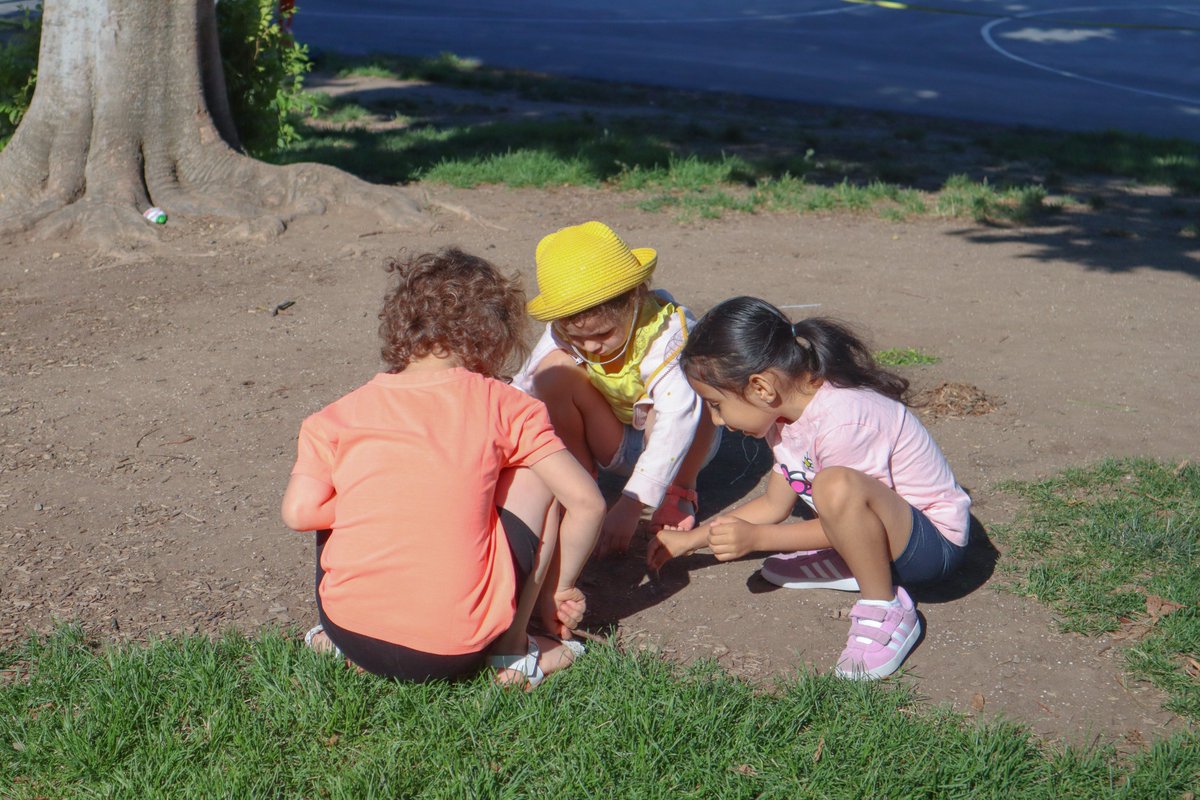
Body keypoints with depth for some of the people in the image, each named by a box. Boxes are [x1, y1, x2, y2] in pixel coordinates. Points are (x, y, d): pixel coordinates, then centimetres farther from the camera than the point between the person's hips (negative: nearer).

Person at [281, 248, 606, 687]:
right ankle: (512, 649, 14)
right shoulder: (505, 405, 4)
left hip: (354, 634, 3)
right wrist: (559, 589, 15)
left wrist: (370, 505, 14)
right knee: (536, 475, 16)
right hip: (457, 649, -2)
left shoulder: (339, 416, 8)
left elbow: (299, 511, -4)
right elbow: (587, 501, 1)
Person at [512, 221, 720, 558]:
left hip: (682, 444, -3)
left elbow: (677, 420, -40)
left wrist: (630, 506, -47)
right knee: (555, 370, -24)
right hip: (614, 444, 3)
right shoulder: (562, 335, -18)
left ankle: (680, 491, -11)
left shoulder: (667, 333, -31)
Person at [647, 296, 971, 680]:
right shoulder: (786, 411, -1)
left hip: (935, 541, -10)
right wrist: (692, 539, 11)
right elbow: (775, 504, 10)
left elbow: (846, 501, -19)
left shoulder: (843, 419, -30)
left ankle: (886, 610, -17)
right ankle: (856, 563, 7)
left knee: (837, 486, -37)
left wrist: (756, 537, -20)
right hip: (872, 534, 10)